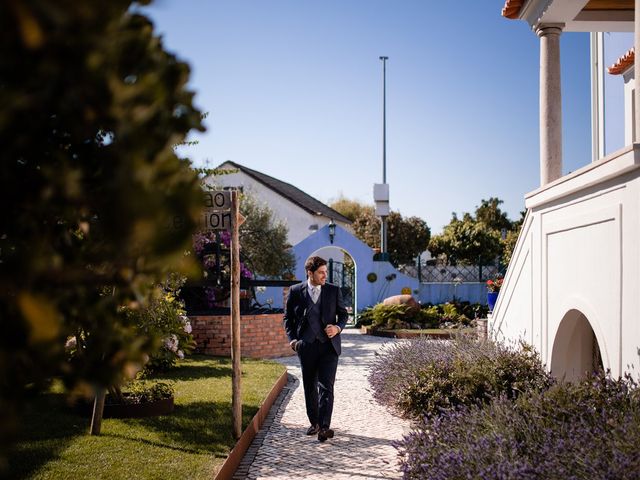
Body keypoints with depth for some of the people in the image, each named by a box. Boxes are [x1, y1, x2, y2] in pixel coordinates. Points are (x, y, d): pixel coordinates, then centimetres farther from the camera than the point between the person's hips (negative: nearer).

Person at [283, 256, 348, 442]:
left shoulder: (334, 291, 3)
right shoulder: (295, 291, 2)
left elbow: (343, 313, 12)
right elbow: (288, 317, 9)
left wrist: (338, 327, -8)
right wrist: (292, 339, -2)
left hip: (329, 345, -1)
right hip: (306, 347, 1)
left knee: (326, 386, -11)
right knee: (309, 387, 11)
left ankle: (324, 427, -15)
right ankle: (314, 423, 25)